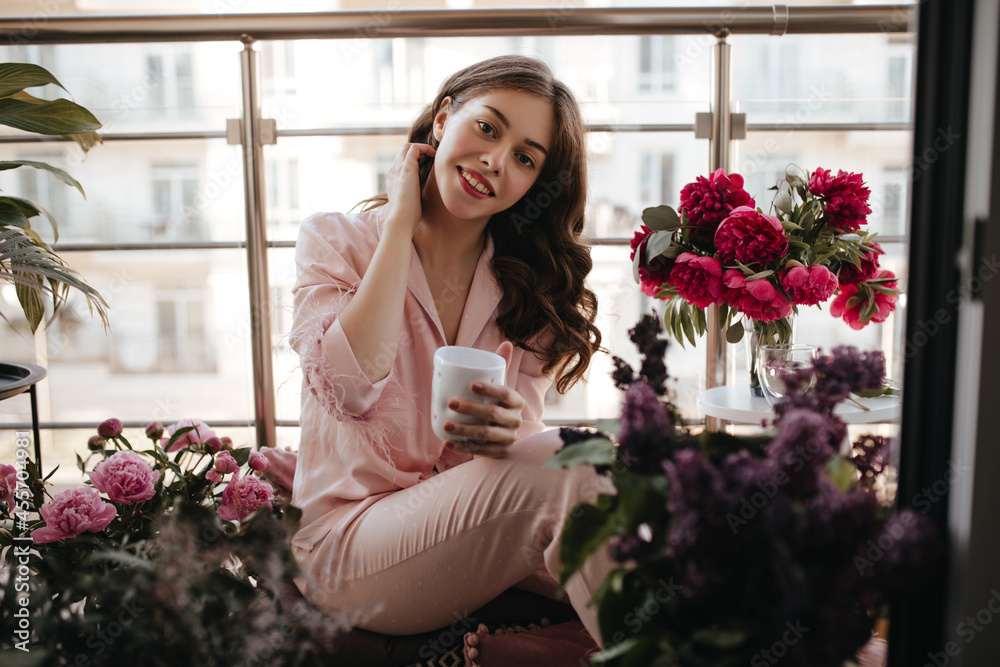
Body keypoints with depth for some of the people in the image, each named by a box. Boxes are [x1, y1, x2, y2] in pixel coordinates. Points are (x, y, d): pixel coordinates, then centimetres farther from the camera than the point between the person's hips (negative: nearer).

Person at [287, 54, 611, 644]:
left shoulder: (527, 285, 8)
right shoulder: (335, 240, 0)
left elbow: (524, 437, -1)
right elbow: (349, 386, -19)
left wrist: (507, 429, -27)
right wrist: (400, 223, -12)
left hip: (481, 525, 4)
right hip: (346, 543, -3)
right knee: (567, 463, -27)